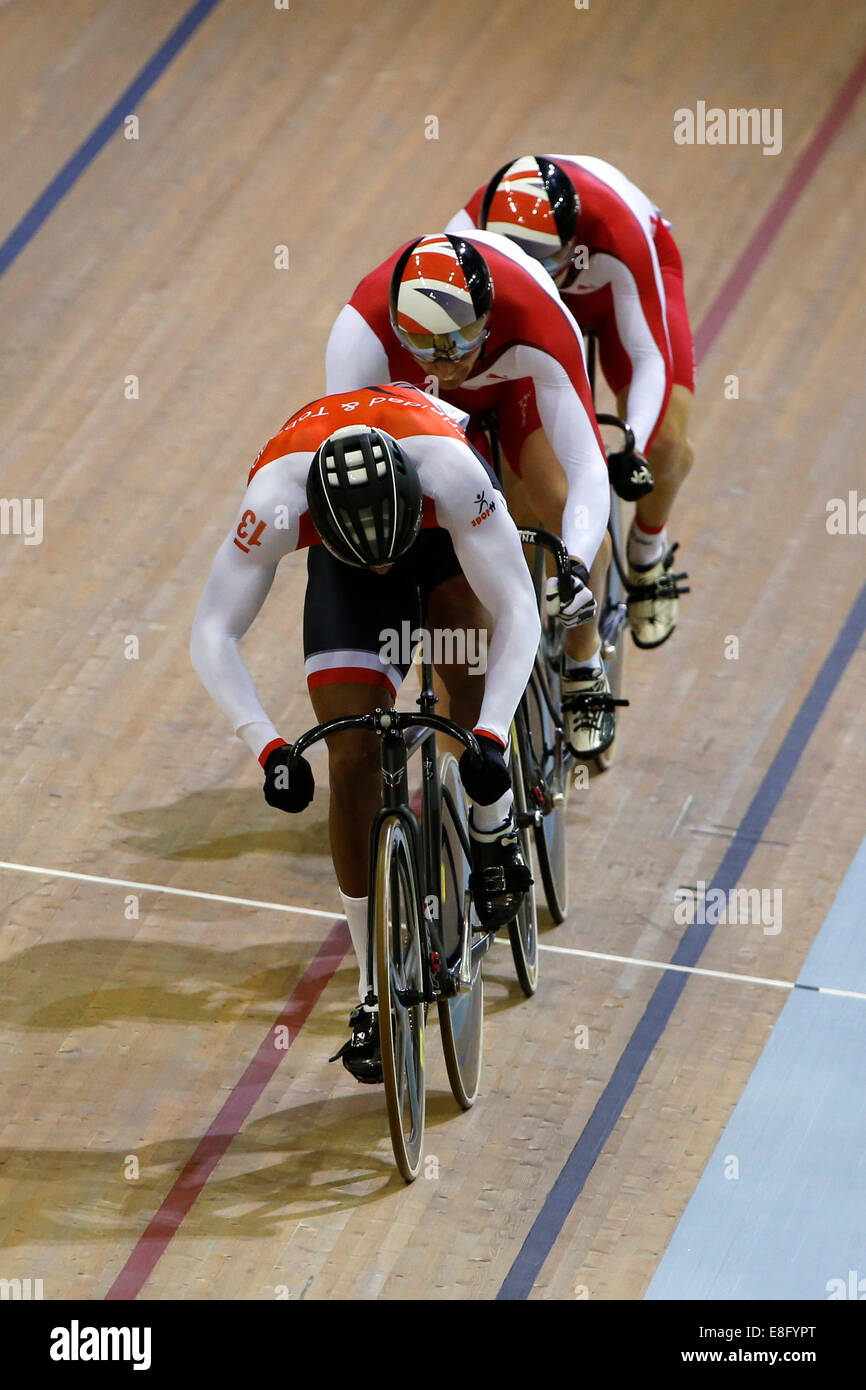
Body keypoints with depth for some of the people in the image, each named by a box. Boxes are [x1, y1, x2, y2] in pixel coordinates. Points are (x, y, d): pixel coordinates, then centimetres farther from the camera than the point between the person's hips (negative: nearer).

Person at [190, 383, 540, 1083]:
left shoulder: (452, 472, -43)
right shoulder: (277, 500, -41)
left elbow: (518, 610, -40)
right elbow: (213, 637, -38)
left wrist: (492, 734, -51)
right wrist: (268, 747, -50)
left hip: (442, 527, 0)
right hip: (337, 554, 0)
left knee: (464, 639, -30)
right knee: (353, 759, -10)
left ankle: (494, 828, -1)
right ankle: (376, 991, -2)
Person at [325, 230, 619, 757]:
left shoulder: (539, 324, -44)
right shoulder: (362, 328, -44)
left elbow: (586, 467, -44)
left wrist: (576, 565, -60)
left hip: (518, 373, 0)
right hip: (411, 397, 1)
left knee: (571, 511, -19)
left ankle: (583, 666, 10)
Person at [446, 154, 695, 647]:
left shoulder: (619, 235, -44)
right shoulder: (472, 227, -38)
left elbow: (650, 357, -40)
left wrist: (633, 452, -54)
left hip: (615, 285, -2)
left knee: (667, 441, -22)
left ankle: (649, 546, 12)